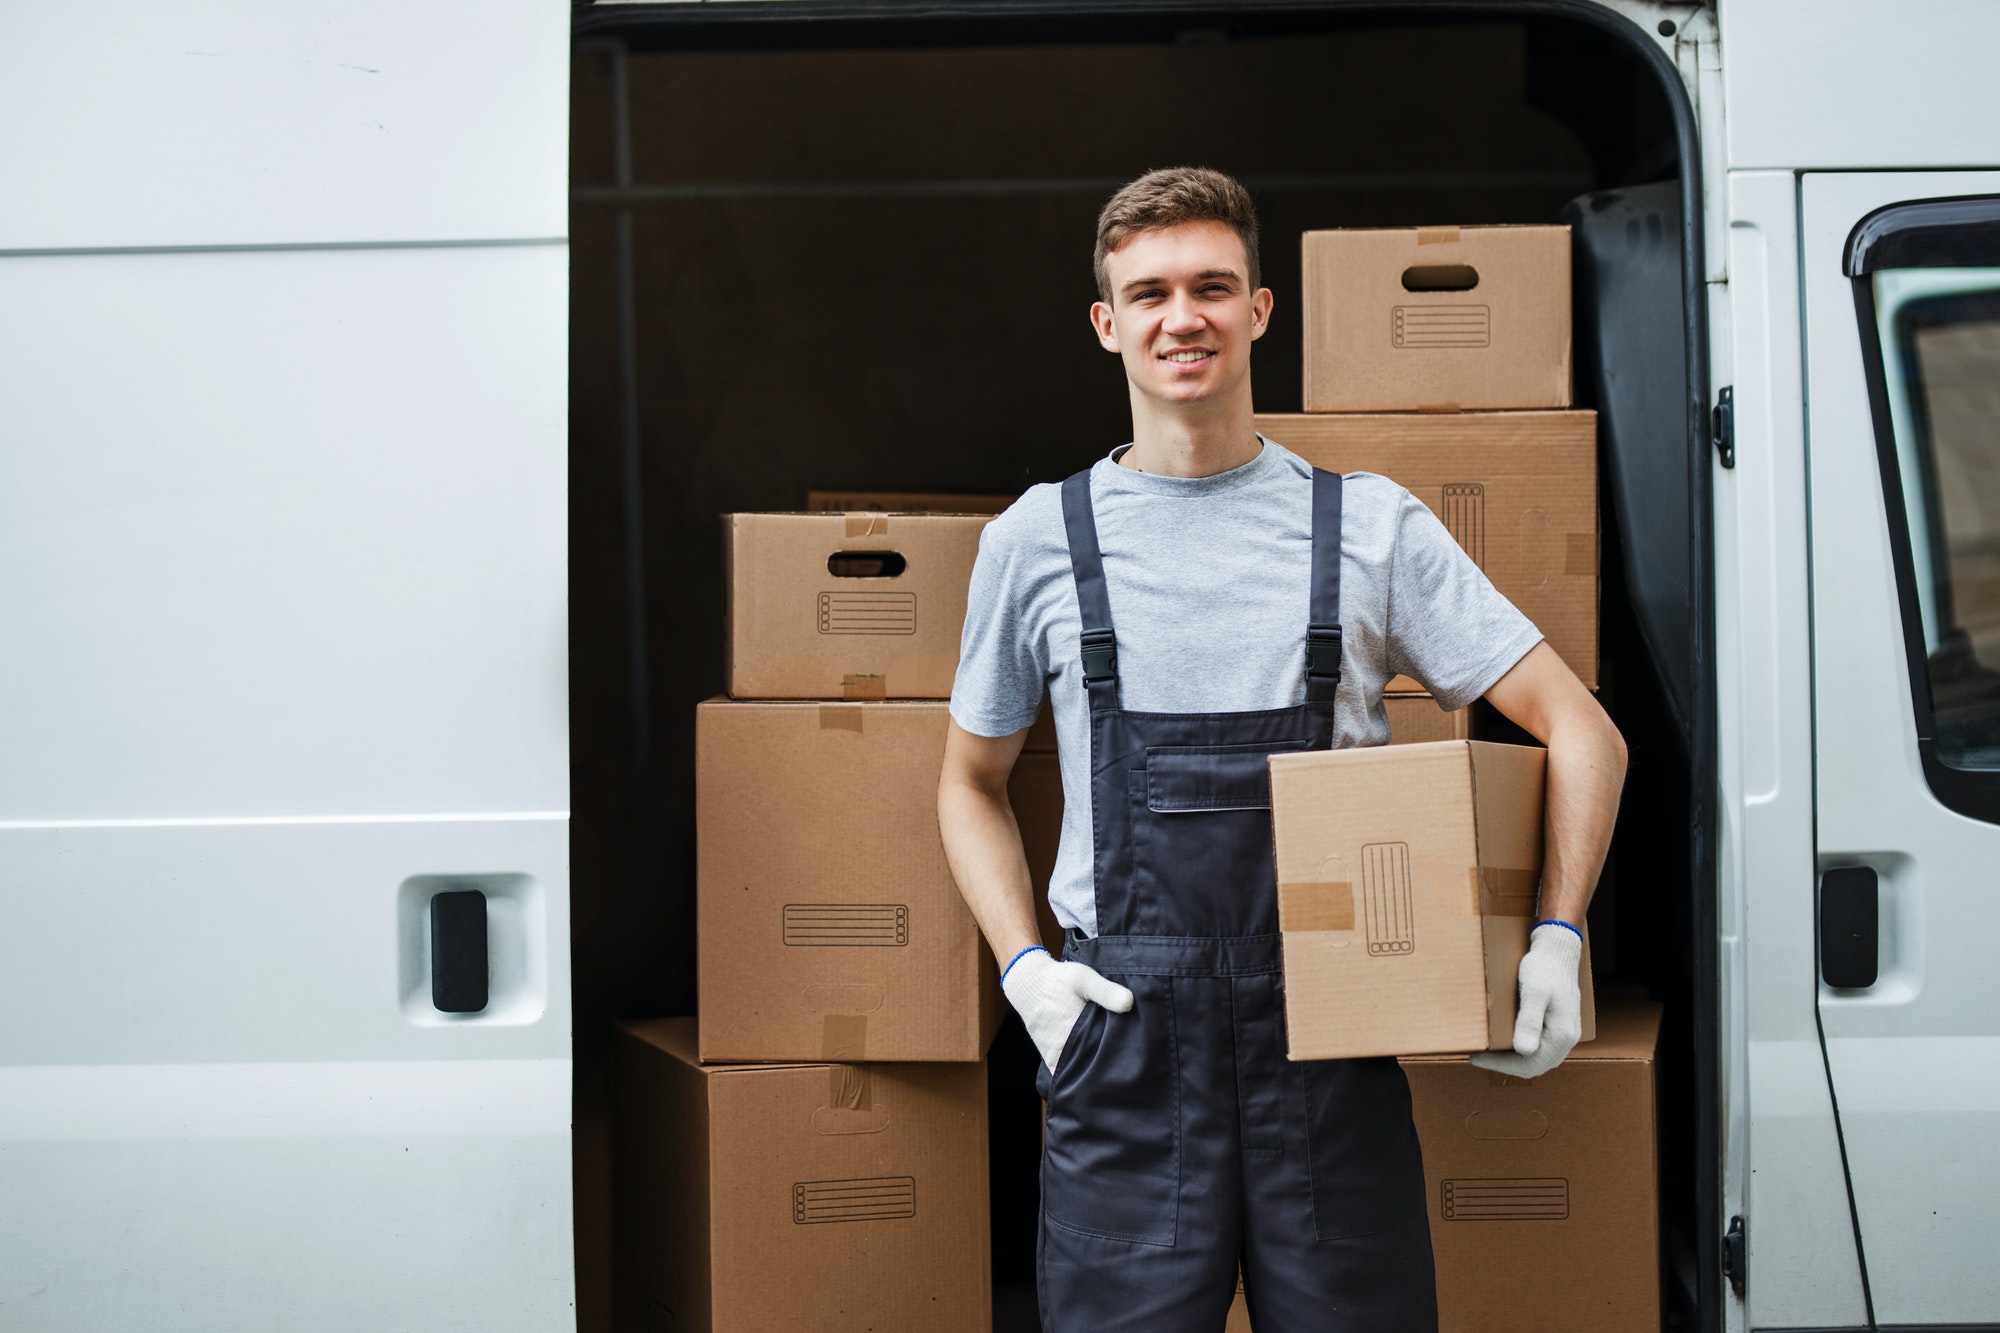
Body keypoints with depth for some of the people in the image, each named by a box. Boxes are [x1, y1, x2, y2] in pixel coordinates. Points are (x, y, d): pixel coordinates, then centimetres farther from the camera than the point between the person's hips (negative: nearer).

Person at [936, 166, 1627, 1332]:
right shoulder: (1037, 542, 6)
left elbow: (1582, 732, 6)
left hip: (1332, 1040, 0)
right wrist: (1023, 964, 3)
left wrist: (1558, 939, -6)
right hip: (1124, 1040, 0)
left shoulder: (1370, 526, 4)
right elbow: (973, 782, 17)